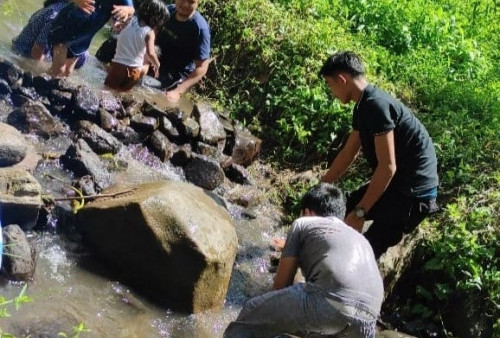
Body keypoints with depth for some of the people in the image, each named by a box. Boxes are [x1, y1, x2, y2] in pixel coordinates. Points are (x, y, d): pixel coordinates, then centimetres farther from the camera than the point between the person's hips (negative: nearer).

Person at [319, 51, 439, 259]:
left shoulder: (376, 105, -22)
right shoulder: (364, 106, 8)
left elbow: (388, 167, -25)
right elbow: (348, 154, 18)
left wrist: (359, 212, -22)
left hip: (413, 191, -10)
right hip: (398, 182, 10)